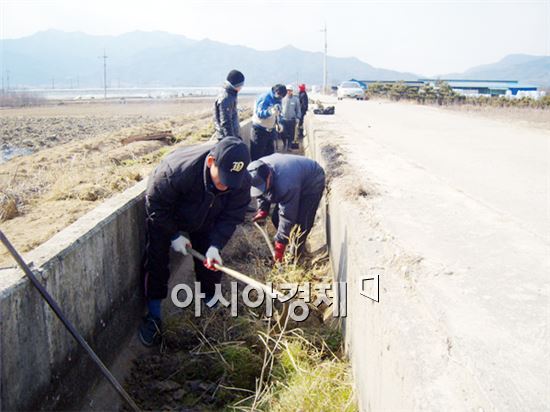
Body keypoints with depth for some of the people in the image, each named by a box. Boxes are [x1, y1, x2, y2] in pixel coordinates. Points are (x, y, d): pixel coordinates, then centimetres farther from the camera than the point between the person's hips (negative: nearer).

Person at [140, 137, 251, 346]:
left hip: (205, 222, 3)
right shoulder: (177, 170, -45)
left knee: (211, 264, 4)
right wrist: (174, 235, -22)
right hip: (165, 218, -3)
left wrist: (215, 246, -33)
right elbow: (155, 204, -28)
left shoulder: (242, 181, -33)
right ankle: (153, 317, 7)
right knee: (157, 260, -5)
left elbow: (231, 217, -20)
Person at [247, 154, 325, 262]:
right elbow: (263, 195, 2)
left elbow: (287, 216, -37)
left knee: (300, 222, -17)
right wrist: (263, 210, -14)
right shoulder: (258, 173, -21)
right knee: (276, 217, 1)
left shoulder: (285, 184, -44)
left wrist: (280, 244, -33)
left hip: (312, 183, -8)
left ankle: (295, 255, -2)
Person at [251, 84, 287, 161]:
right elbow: (259, 113, -29)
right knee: (257, 154, -4)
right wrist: (270, 111, -47)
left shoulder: (278, 100, 6)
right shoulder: (264, 98, -19)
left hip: (271, 130, 8)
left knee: (270, 152, 12)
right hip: (260, 129, -8)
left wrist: (277, 123, 5)